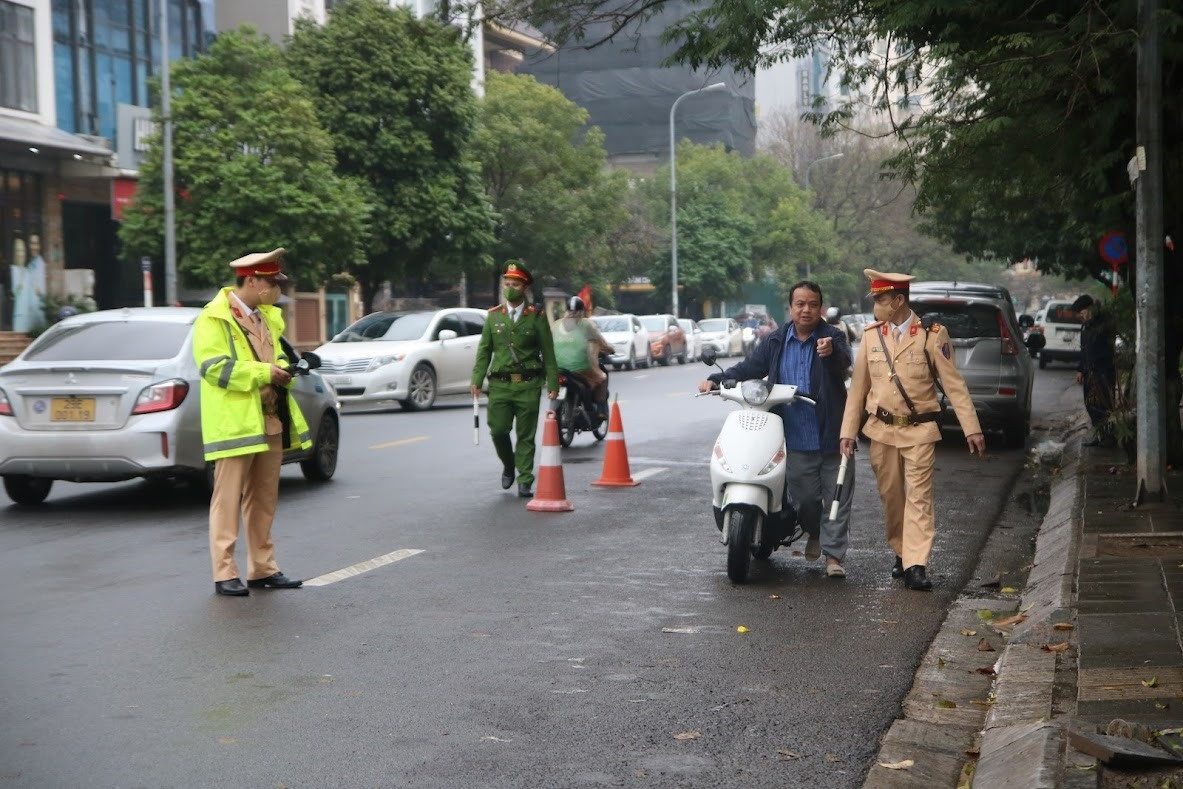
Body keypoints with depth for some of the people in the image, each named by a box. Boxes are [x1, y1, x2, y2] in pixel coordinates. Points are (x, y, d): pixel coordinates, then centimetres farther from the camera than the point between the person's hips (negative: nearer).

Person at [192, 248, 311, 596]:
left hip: (271, 421, 8)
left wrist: (284, 368, 5)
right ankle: (225, 574, -1)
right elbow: (213, 365, -18)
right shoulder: (214, 318, -8)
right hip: (234, 421, -8)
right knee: (228, 498, -4)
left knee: (264, 499, 11)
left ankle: (263, 569, 18)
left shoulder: (268, 316, 19)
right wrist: (263, 373, -19)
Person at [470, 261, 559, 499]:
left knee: (526, 435, 1)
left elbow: (548, 354, 4)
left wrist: (553, 384, 0)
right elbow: (484, 351, 11)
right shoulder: (494, 316, 10)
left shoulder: (537, 317, 4)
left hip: (528, 385, -2)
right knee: (498, 430, -4)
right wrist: (476, 380, 2)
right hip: (500, 383, 2)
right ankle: (508, 466, 24)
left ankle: (525, 482, 7)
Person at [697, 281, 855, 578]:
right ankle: (814, 533, 38)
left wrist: (831, 352, -48)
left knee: (837, 496, 1)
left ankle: (833, 554, 9)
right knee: (803, 496, 8)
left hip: (832, 434, -3)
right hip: (796, 439, 3)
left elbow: (844, 360, -25)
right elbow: (749, 368, 13)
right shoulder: (776, 342, 9)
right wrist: (716, 380, -1)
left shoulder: (832, 337, -4)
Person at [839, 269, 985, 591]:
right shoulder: (871, 335, 4)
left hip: (920, 431, -3)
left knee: (919, 497, -8)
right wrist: (848, 431, 5)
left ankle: (915, 565, -9)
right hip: (882, 430, 4)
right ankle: (901, 553, 27)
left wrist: (971, 428, -7)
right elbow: (858, 387, 8)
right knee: (890, 496, 11)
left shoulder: (932, 335, -5)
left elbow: (954, 383, -4)